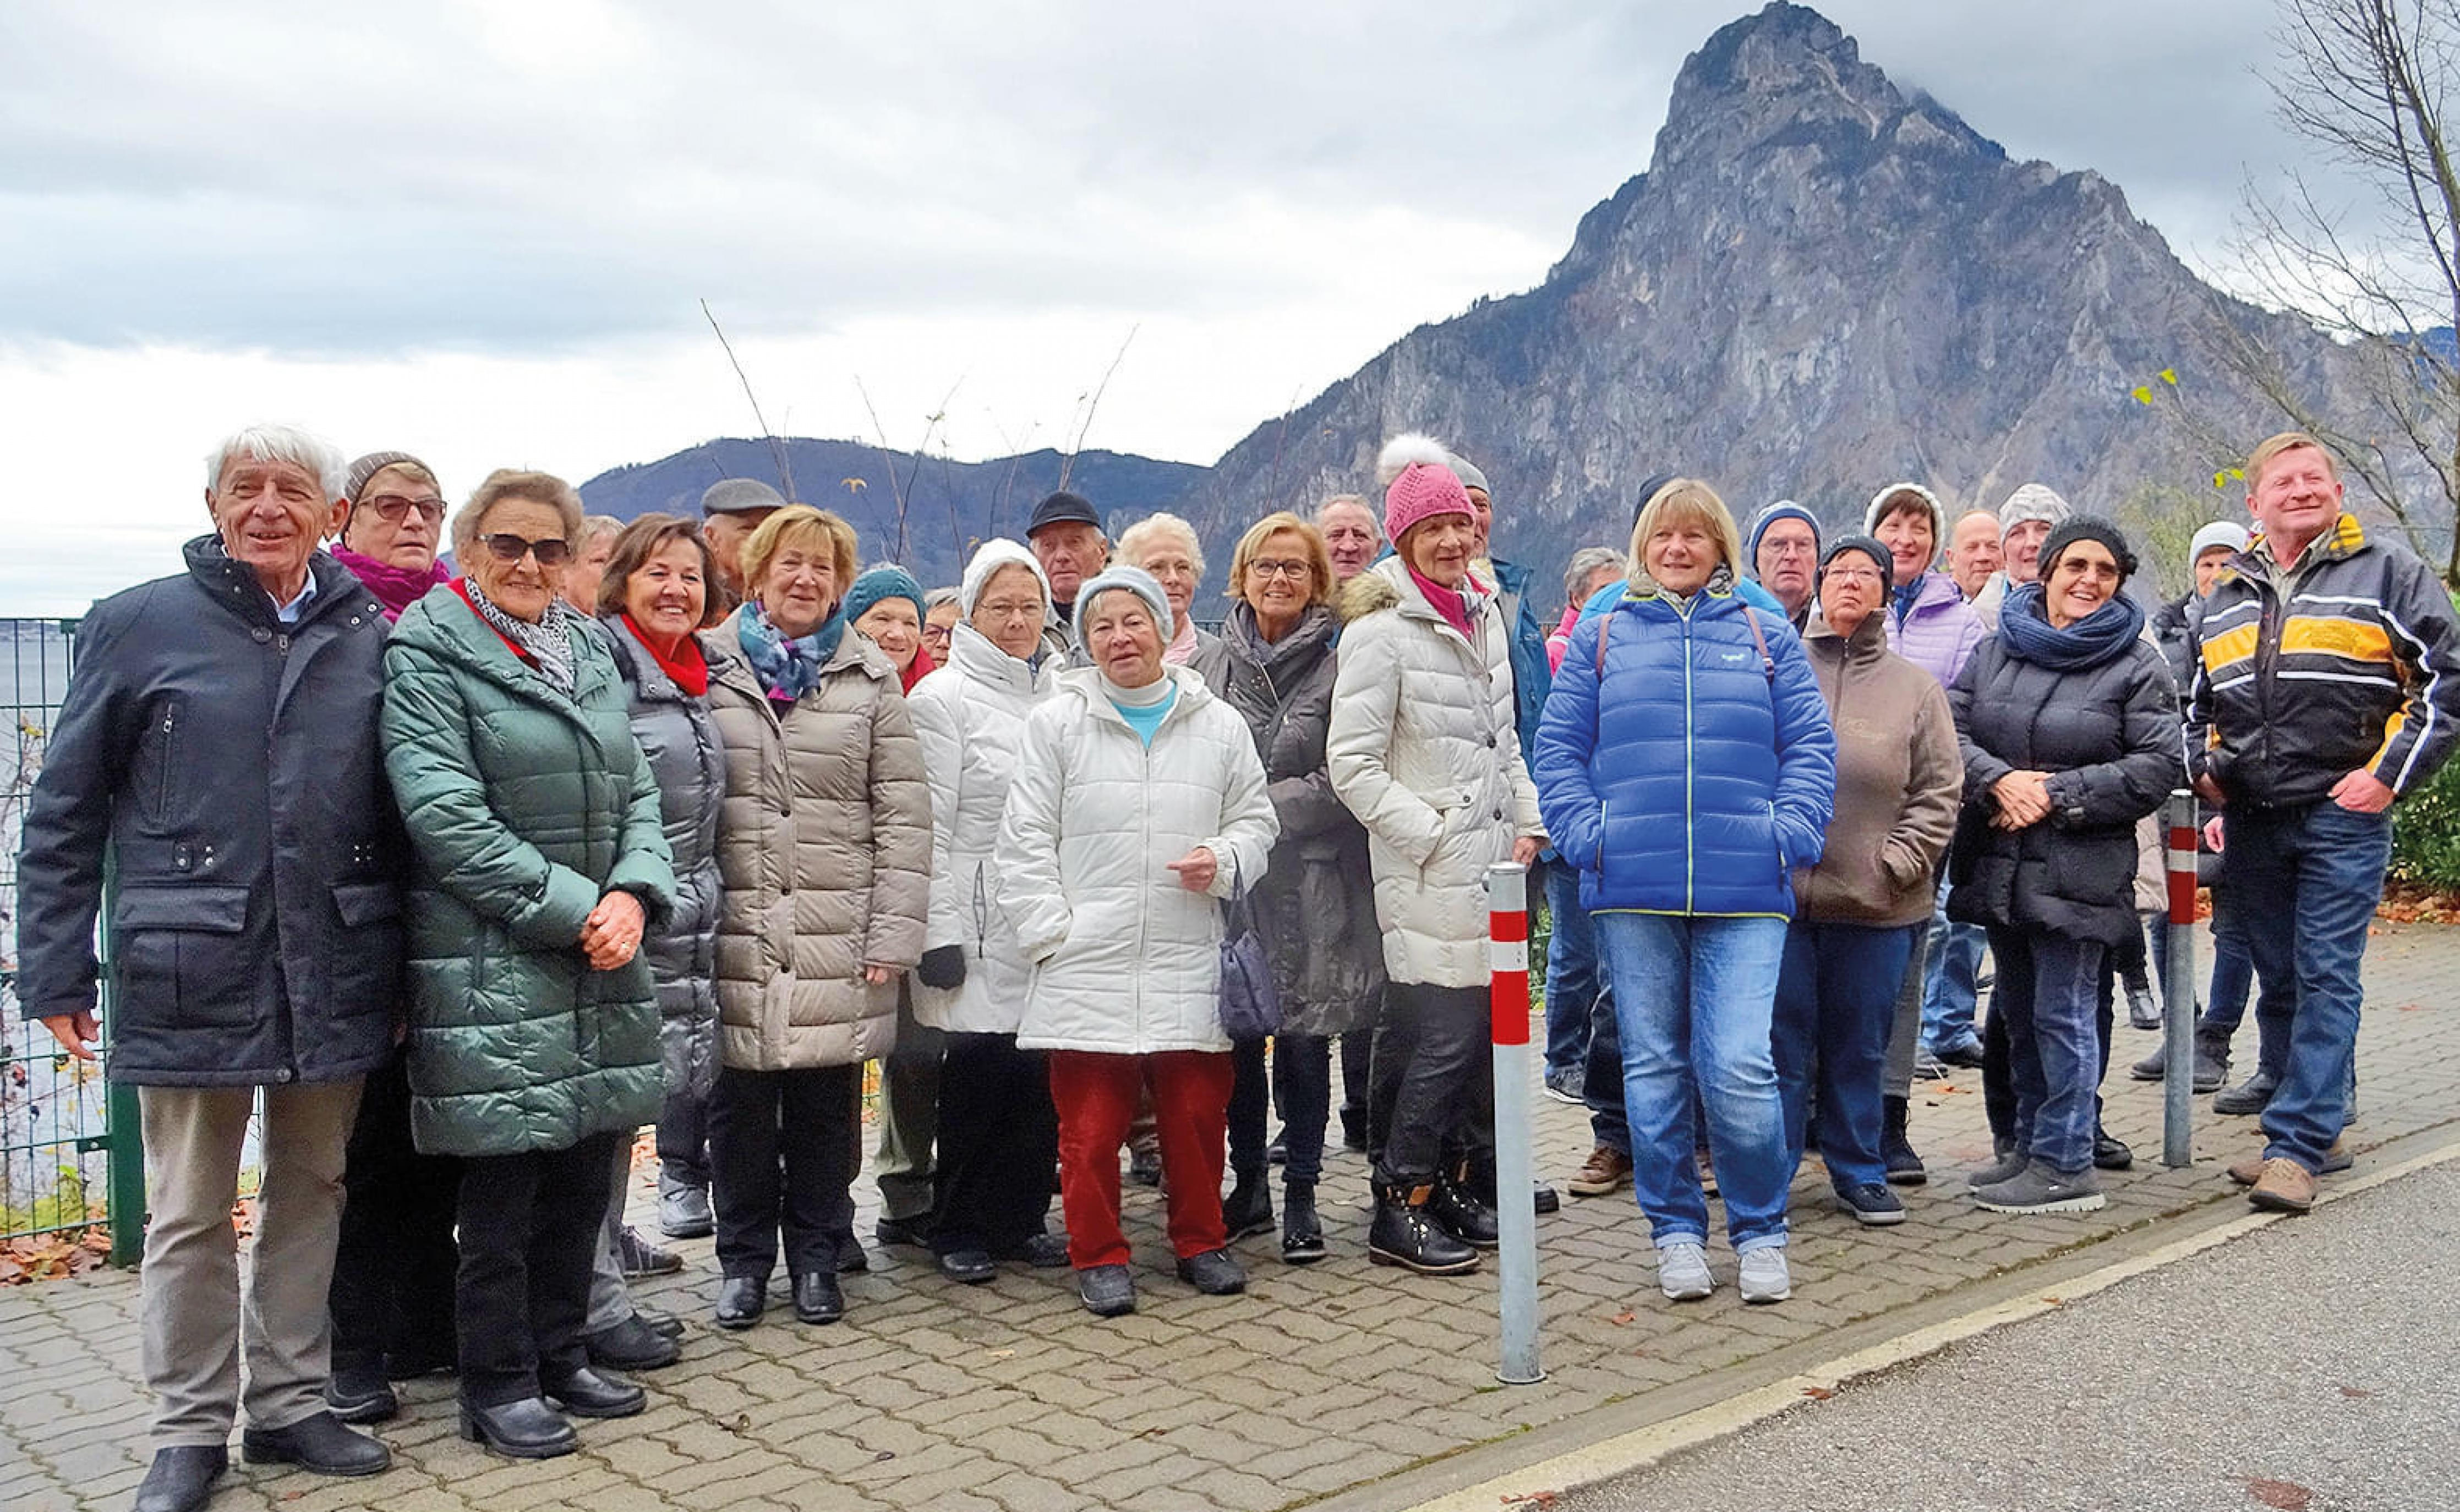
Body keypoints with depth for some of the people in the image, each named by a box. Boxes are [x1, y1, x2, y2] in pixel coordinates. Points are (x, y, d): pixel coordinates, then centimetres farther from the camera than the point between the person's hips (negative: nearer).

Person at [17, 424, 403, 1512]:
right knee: (189, 1214, 7)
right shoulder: (140, 626, -1)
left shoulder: (371, 637, 5)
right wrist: (56, 974, -2)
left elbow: (406, 809, 9)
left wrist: (407, 967, 7)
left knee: (311, 1193, 13)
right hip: (192, 972, -2)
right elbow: (65, 812, 2)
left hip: (336, 974, 2)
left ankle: (289, 1403, 28)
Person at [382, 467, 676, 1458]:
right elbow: (446, 817, -15)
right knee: (502, 1189, 2)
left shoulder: (591, 652, 14)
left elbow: (637, 792, 11)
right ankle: (497, 1386, 16)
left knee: (584, 1177, 12)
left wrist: (634, 895, -8)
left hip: (601, 966, 6)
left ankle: (560, 1356, 27)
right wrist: (574, 908, -17)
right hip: (491, 969, -6)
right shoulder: (429, 657, -6)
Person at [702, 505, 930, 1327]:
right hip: (734, 933, 0)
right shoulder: (707, 668, 6)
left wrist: (894, 933, -4)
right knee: (739, 1104, 7)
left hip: (838, 940, 0)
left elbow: (903, 813, 3)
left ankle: (816, 1257, 24)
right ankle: (744, 1259, 23)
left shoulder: (871, 678, 7)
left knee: (827, 1105, 8)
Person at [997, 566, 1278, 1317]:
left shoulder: (1219, 725, 9)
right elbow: (1024, 840, 2)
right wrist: (1050, 931, -5)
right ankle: (1099, 1255, 17)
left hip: (1190, 965, 2)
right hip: (1087, 966, -2)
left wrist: (1226, 861, -5)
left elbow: (1256, 818, 16)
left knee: (1198, 1112, 8)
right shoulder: (1055, 722, 3)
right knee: (1091, 1123, 2)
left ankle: (1200, 1240, 27)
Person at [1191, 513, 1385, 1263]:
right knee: (1235, 1032, 7)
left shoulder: (1339, 666, 0)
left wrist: (1262, 806, -12)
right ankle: (1247, 1179, 22)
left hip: (1313, 878, -2)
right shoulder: (1208, 665, 8)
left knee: (1304, 1035, 0)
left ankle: (1301, 1192, 13)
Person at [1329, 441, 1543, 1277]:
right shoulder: (1380, 631, -11)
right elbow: (1352, 766, -14)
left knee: (1487, 1028, 10)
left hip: (1492, 861, 8)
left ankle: (1452, 1184, 24)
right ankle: (1400, 1209, 4)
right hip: (1429, 875, -8)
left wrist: (1528, 823, 12)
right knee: (1444, 1037, -8)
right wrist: (1434, 835, -15)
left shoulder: (1486, 614, 14)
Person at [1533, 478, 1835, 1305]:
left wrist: (1790, 833, -6)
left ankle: (1760, 1232, 11)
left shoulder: (1767, 638, 13)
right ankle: (1676, 1232, 21)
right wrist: (1587, 835, -5)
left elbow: (1810, 746, 9)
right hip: (1633, 891, 1)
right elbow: (1558, 748, 8)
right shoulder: (1601, 639, 13)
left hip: (1745, 892, -1)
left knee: (1739, 1067, -9)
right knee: (1654, 1066, 7)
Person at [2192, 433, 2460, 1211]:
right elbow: (2197, 700, 27)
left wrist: (2390, 774, -10)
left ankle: (2296, 1145, -8)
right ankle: (2321, 1127, 22)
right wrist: (2203, 767, 11)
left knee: (2327, 978, -8)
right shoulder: (2227, 594, 15)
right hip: (2250, 820, 5)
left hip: (2343, 814, -5)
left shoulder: (2386, 572, 1)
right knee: (2281, 977, 10)